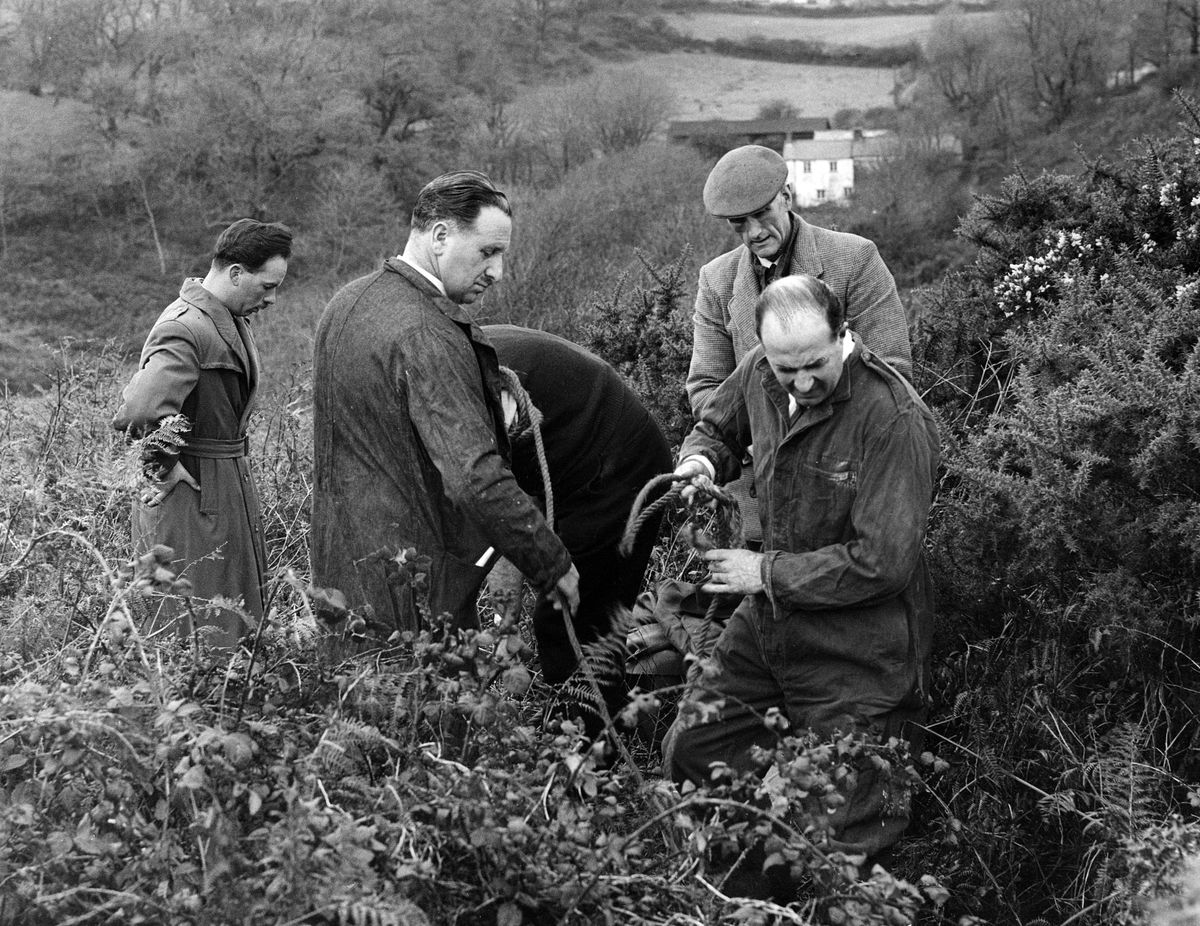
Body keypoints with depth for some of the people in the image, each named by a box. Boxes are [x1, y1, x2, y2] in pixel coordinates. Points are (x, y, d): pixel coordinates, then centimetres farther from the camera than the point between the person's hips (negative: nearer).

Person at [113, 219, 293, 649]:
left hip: (231, 481, 10)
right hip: (192, 495, -10)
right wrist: (166, 466, -21)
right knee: (196, 628, -2)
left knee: (241, 611, 16)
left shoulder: (231, 320, 10)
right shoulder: (186, 329, -23)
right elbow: (141, 411, -35)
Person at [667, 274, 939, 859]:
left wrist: (768, 573, -17)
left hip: (855, 653, -7)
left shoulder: (894, 420, -24)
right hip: (765, 629, 7)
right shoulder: (760, 373, -3)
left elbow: (882, 563, -25)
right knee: (686, 754, 4)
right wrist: (701, 461, -4)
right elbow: (715, 427, 20)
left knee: (840, 841, -3)